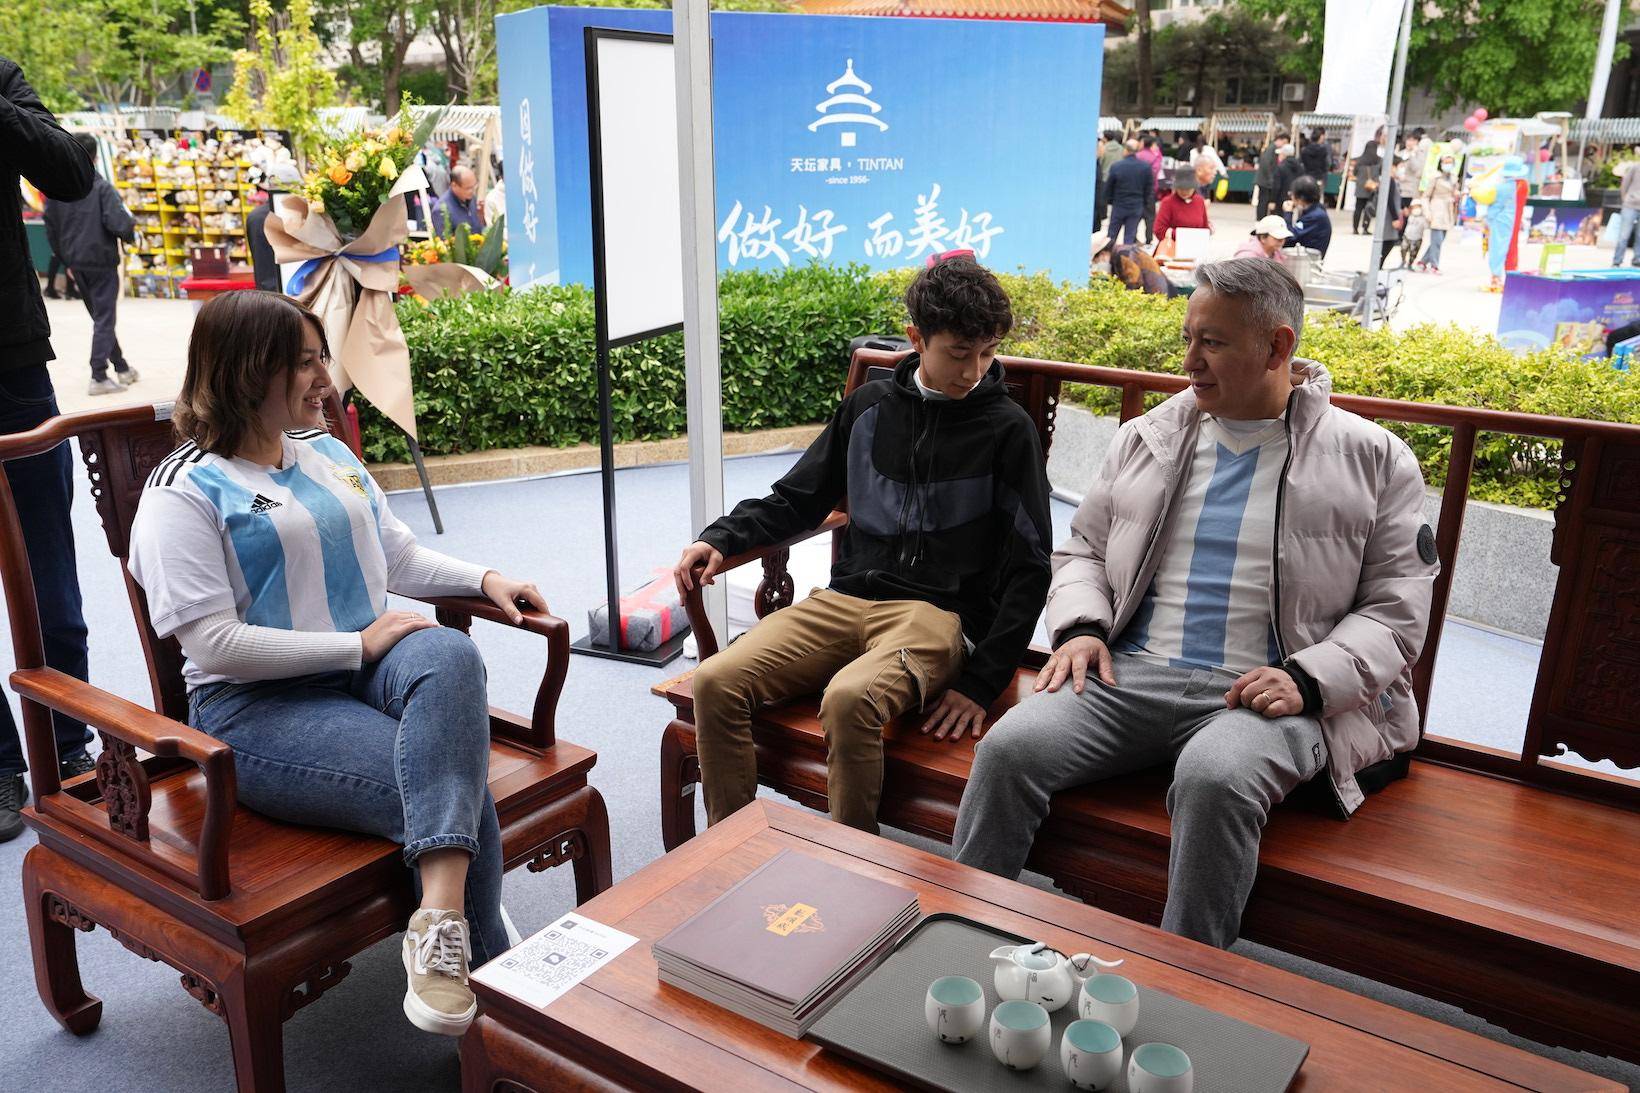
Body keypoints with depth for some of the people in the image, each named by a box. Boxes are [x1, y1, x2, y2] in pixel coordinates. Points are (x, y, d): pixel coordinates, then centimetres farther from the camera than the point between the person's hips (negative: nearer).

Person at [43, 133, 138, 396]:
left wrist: (66, 259, 19)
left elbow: (51, 228, 9)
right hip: (101, 261, -6)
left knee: (99, 315, 17)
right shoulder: (102, 187, -13)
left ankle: (122, 368, 26)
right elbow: (119, 223, -22)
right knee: (104, 318, -1)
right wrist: (131, 233, 0)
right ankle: (99, 377, -6)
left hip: (76, 262, 6)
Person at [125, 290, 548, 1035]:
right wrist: (358, 645, -16)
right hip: (258, 708, -5)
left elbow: (400, 557, 25)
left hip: (367, 666, 5)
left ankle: (442, 923, -41)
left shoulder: (329, 454, 19)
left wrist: (483, 579, 6)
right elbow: (215, 645, -13)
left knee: (450, 655, -34)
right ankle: (485, 968, -17)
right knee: (463, 788, -28)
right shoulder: (184, 493, -4)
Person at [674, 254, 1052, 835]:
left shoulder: (1008, 429, 1)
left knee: (849, 699, -36)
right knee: (715, 681, -18)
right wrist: (722, 538, 4)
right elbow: (796, 499, 22)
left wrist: (982, 681, -8)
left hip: (938, 612, -4)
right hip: (845, 599, 5)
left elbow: (1028, 569, 0)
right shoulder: (870, 405, 13)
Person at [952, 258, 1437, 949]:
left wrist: (1306, 679, -13)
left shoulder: (1372, 460, 7)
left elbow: (1396, 610, 4)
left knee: (1213, 779, -37)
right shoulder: (1147, 438, 17)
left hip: (1263, 694, -3)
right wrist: (1081, 627, 1)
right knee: (1008, 748, -23)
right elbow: (1082, 550, 22)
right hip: (1129, 672, 4)